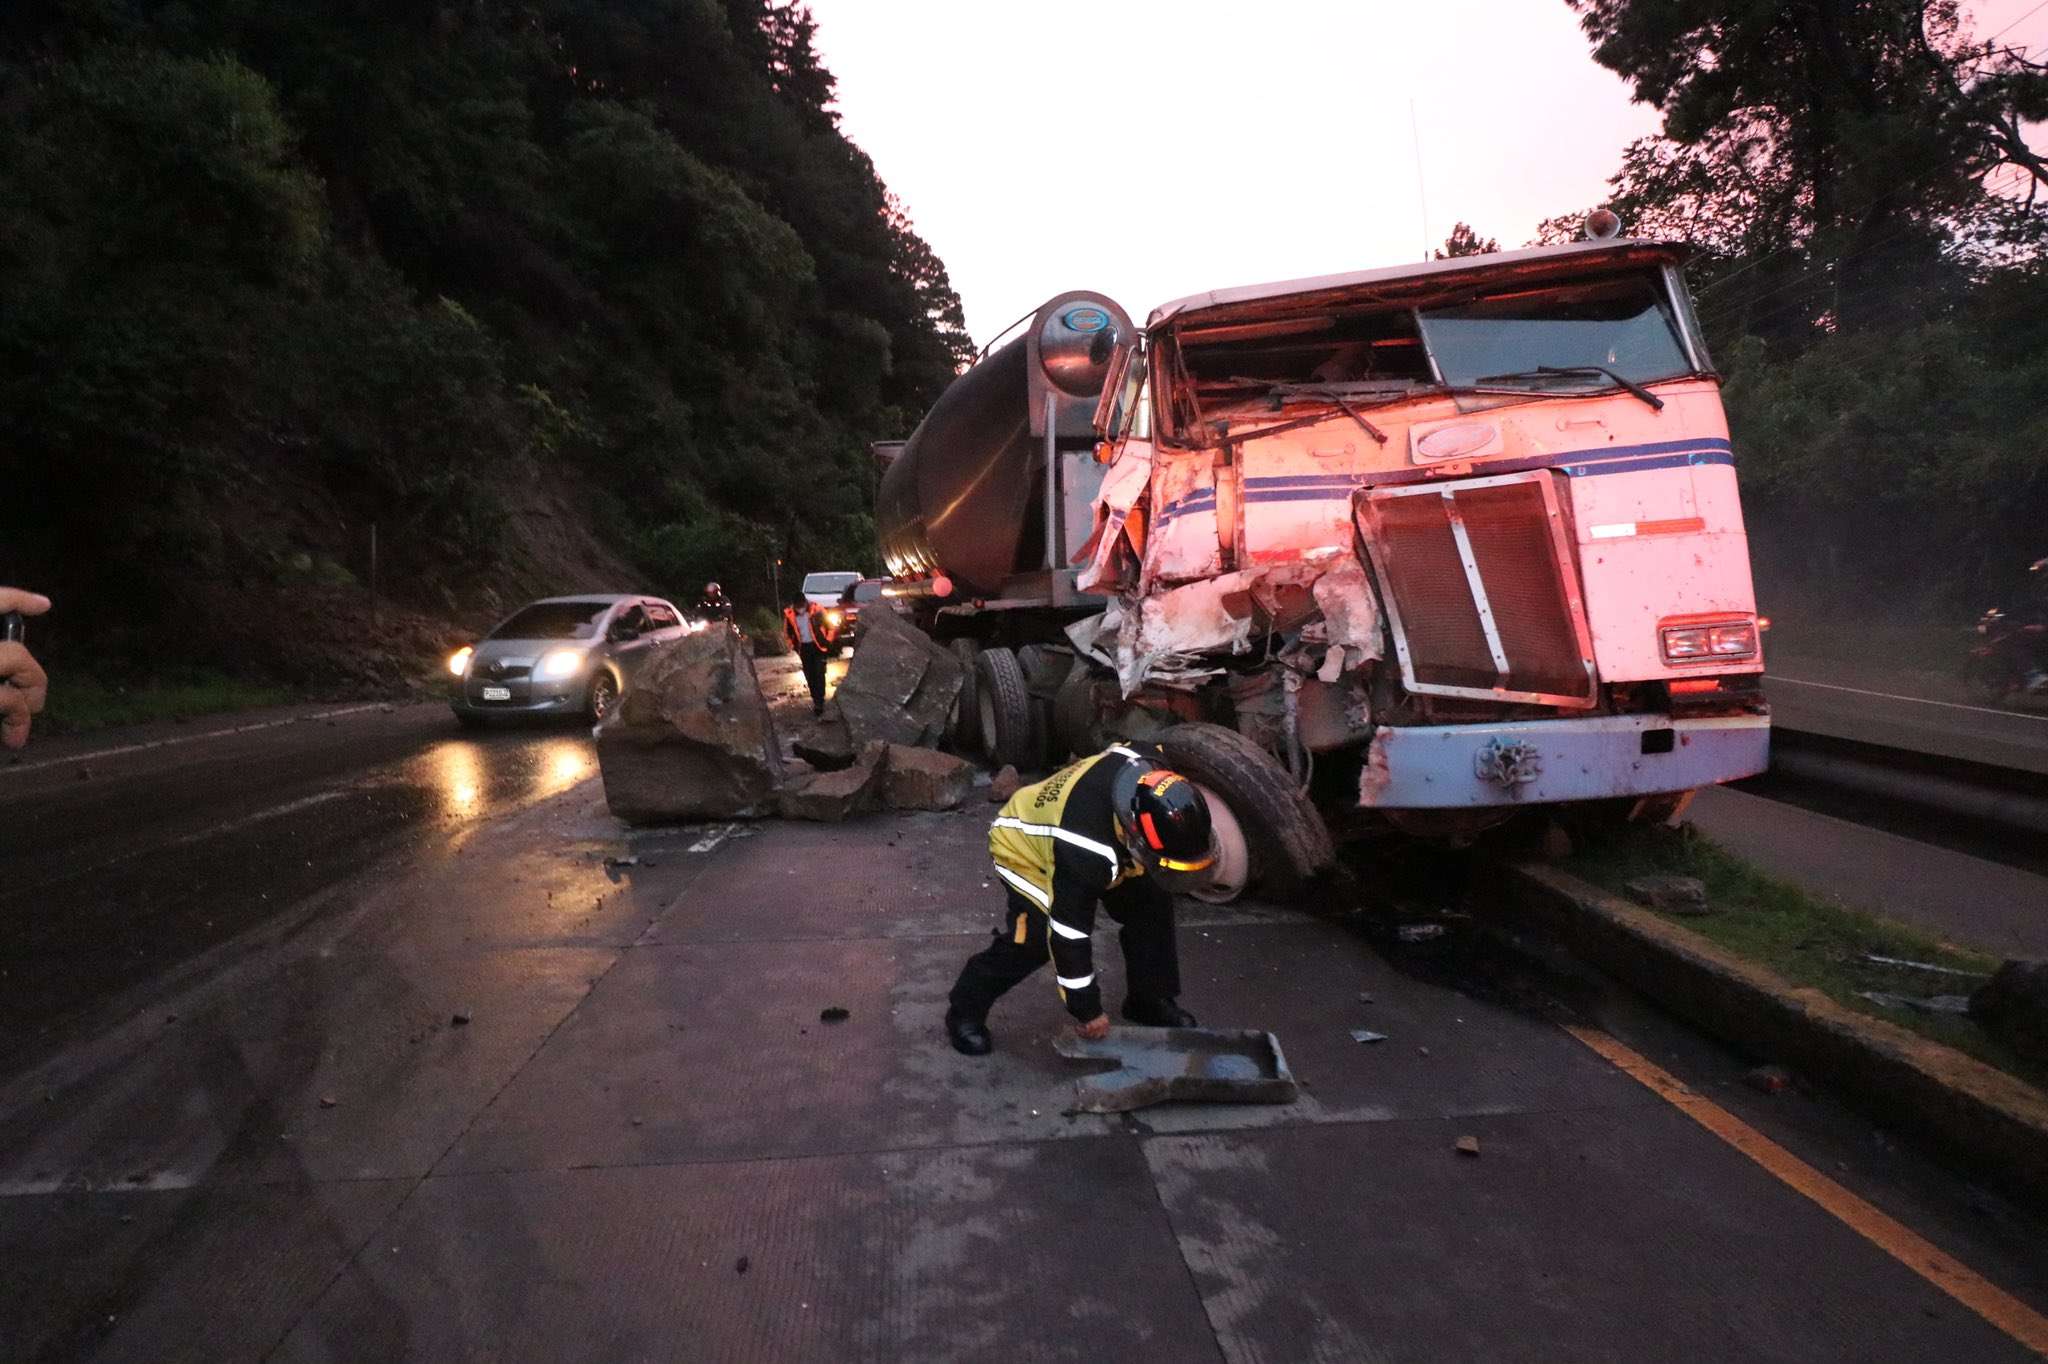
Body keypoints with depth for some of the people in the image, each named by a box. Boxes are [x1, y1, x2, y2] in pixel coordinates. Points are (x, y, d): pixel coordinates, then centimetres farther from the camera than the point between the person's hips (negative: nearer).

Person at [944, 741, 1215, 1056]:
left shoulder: (1148, 772, -28)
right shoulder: (1084, 853, -43)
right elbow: (1070, 931, -33)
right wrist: (1088, 1009, -22)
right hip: (1027, 846, -7)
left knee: (1152, 905, -3)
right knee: (1033, 939, -22)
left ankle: (1151, 1001, 15)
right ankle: (965, 1012, 0)